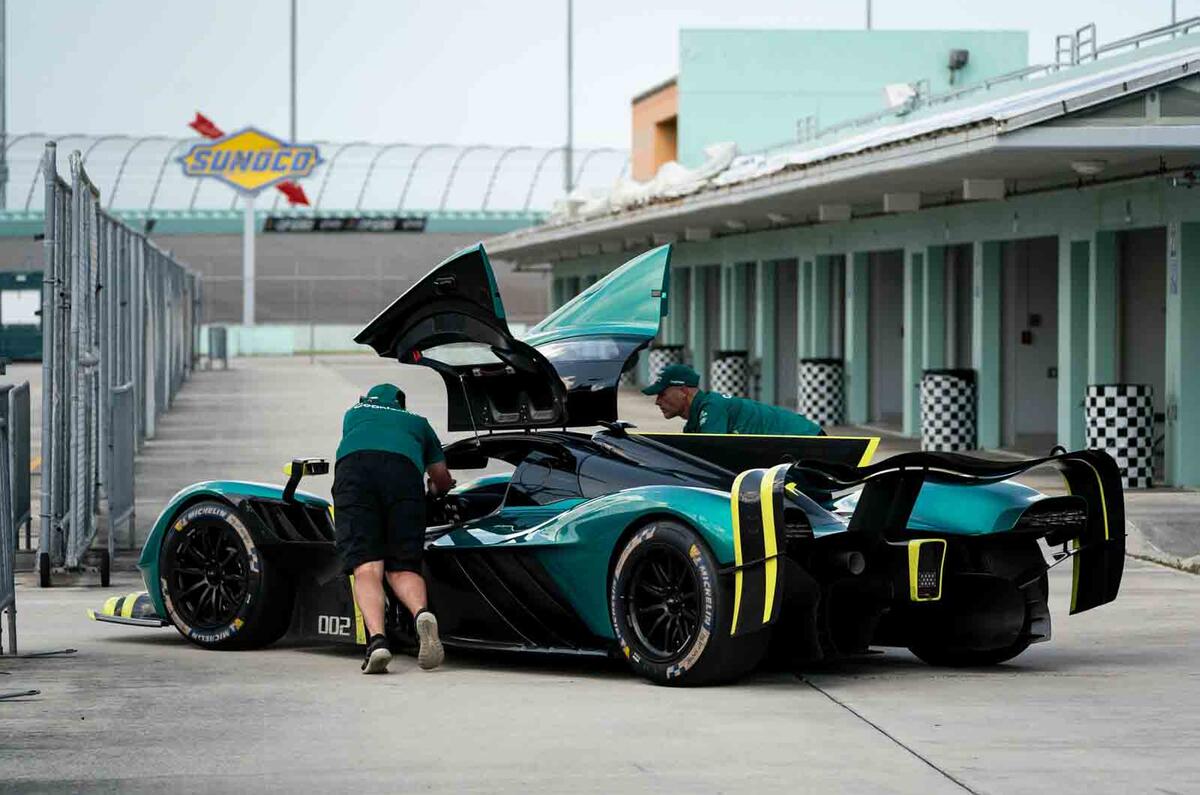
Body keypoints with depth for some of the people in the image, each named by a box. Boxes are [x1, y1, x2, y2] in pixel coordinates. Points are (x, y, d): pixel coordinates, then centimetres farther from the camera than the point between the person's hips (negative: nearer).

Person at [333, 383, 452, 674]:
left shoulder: (354, 413, 41)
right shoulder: (417, 422, 39)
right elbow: (443, 480, 46)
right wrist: (436, 491, 71)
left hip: (352, 467, 0)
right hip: (403, 469, 0)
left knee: (366, 567, -9)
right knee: (402, 568, 5)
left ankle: (376, 639, -32)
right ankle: (421, 613, -27)